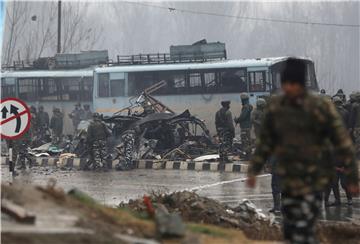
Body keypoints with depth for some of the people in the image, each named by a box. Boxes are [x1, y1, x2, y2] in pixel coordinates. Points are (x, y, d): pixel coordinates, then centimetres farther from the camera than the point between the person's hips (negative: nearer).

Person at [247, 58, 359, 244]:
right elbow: (266, 141, 13)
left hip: (312, 180, -6)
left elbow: (342, 143, -8)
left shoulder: (321, 107, -13)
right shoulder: (276, 106, 2)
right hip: (288, 179, 6)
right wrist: (253, 170, 10)